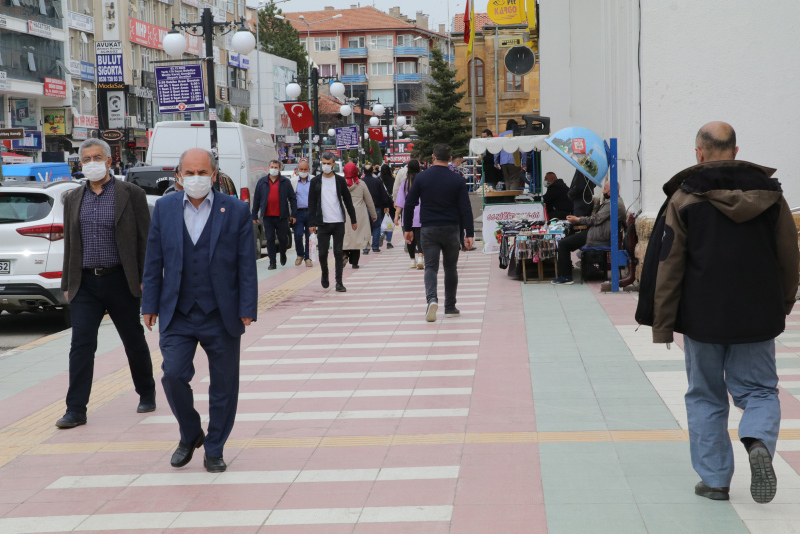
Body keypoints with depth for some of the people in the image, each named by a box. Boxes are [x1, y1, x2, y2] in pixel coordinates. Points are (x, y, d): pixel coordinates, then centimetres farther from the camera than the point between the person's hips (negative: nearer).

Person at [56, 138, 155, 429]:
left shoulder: (131, 194, -2)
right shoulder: (73, 198, 10)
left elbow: (145, 239, -3)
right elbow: (69, 244, 14)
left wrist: (145, 279, -9)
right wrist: (67, 284, 11)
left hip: (120, 282, -3)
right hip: (85, 284, 3)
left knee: (134, 341, 10)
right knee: (81, 345, -5)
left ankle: (147, 394, 29)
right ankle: (76, 410, -4)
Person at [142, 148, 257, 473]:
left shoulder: (236, 211, -1)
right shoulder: (164, 208, 6)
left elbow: (246, 264, -1)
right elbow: (154, 262, 9)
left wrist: (247, 310, -6)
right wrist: (150, 305, 5)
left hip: (221, 316, -1)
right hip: (177, 315, 1)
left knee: (223, 385, 5)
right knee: (173, 375, -9)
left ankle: (214, 449, 22)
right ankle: (190, 435, 18)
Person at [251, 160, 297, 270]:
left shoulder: (285, 182, 4)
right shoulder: (262, 182, 8)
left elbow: (292, 198, 6)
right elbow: (256, 199, 11)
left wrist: (294, 214, 0)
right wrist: (254, 215, 8)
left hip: (282, 216, -1)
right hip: (267, 216, 1)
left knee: (283, 238, 5)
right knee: (270, 239, 0)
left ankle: (282, 254, 35)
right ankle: (272, 263, 5)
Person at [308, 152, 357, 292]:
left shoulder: (340, 180, 6)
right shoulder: (315, 181, 5)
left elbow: (348, 201, 11)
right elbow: (312, 203, 4)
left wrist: (353, 220, 10)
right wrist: (312, 223, -3)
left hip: (339, 223, 0)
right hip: (323, 223, 0)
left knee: (338, 253, -1)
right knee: (323, 253, 0)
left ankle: (339, 282, 2)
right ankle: (324, 274, 27)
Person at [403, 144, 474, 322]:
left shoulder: (421, 177, -1)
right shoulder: (457, 180, -2)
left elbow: (409, 204, 0)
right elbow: (465, 209, -6)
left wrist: (408, 229, 9)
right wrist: (470, 234, -4)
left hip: (428, 230, 0)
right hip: (451, 230, 0)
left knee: (430, 266, -1)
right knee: (450, 267, 12)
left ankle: (432, 299, -26)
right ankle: (450, 307, 17)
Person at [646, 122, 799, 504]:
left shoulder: (685, 198, -6)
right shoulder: (769, 192, 2)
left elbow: (669, 266, -8)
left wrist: (663, 325, -2)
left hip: (703, 316, -1)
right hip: (758, 316, 2)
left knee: (706, 397, 11)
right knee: (760, 390, 11)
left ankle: (714, 479, 11)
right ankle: (759, 443, -18)